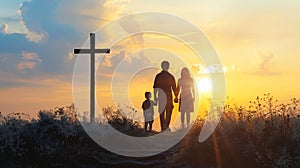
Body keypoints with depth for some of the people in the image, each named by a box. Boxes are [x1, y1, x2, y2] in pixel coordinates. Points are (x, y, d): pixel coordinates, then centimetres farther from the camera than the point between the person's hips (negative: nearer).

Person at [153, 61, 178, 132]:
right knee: (169, 111, 6)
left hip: (160, 96, 2)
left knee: (161, 112, 7)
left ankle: (163, 127, 11)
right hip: (168, 95, -2)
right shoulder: (171, 77, -4)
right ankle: (166, 126, -3)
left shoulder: (158, 76, 0)